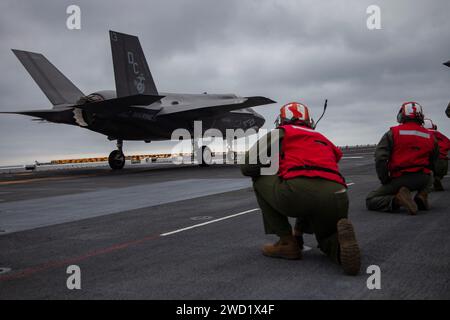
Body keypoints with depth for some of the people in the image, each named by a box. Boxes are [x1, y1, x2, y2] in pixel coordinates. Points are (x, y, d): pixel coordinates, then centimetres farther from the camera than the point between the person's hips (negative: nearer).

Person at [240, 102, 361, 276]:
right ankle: (341, 243, -5)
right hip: (337, 197, 5)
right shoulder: (323, 139, 35)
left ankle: (287, 242, 17)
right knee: (327, 240, 34)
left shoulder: (280, 133, 19)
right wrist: (300, 228, 49)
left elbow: (247, 167, 14)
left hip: (298, 189, -5)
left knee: (260, 180, 25)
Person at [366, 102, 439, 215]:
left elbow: (380, 158, -13)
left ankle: (396, 200, -20)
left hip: (398, 179, -4)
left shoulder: (393, 133, -4)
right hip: (422, 179, 4)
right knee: (429, 178, 41)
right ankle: (421, 197, 8)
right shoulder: (430, 136, 8)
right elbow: (433, 163, 15)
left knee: (370, 201, 8)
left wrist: (385, 181, -2)